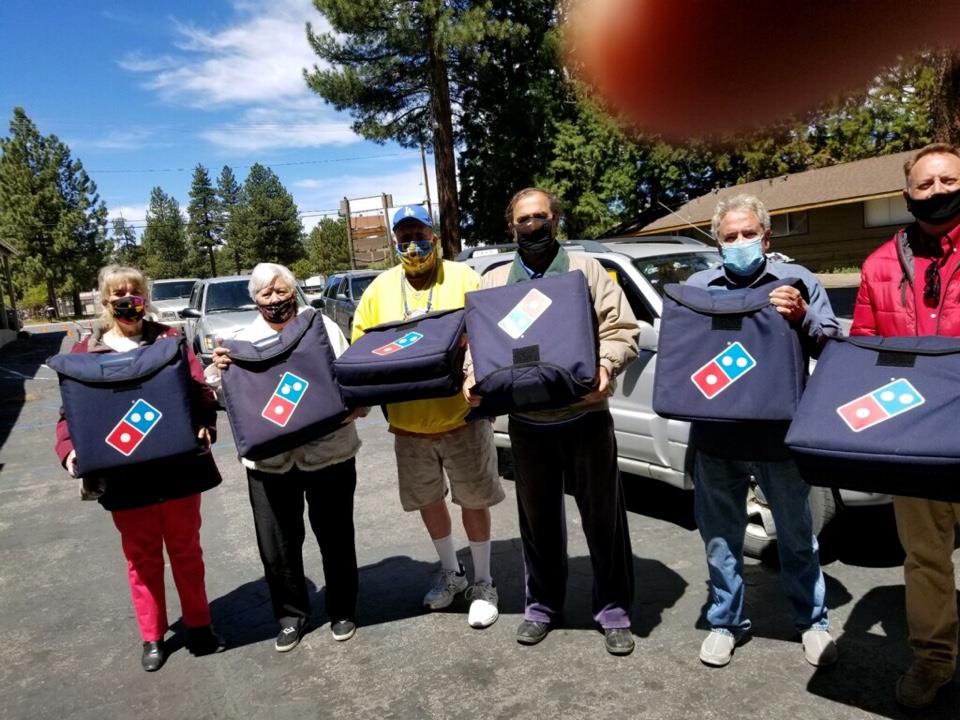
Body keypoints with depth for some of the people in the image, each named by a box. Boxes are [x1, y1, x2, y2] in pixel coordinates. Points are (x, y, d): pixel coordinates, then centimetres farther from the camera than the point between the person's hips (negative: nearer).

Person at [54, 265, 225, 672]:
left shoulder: (168, 339, 3)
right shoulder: (85, 352, 3)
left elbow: (198, 388, -3)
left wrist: (204, 425, -22)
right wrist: (68, 450, -17)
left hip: (178, 465, 0)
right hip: (124, 473, 0)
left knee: (186, 549, 14)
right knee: (142, 557, 14)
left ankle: (199, 626, 31)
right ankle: (153, 637, 31)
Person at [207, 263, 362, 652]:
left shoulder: (324, 328, 4)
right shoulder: (243, 342, 7)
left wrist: (353, 407, -15)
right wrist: (217, 371, -15)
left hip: (328, 454, -1)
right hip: (269, 462, 1)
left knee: (335, 537, 12)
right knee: (276, 546, 9)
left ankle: (343, 611, 33)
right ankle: (291, 615, 32)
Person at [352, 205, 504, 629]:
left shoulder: (463, 279, -4)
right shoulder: (380, 288, 5)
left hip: (461, 416, -3)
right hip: (408, 423, 4)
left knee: (473, 501, 8)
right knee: (428, 500, 17)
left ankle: (483, 582, 28)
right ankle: (450, 571, 40)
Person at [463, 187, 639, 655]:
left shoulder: (586, 270, 2)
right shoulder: (493, 282, 10)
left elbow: (623, 329, -4)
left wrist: (605, 365, -24)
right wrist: (474, 375, -12)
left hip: (585, 417, -2)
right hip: (527, 423, 2)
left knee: (602, 516, 8)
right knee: (538, 519, 15)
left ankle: (614, 611, 26)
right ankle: (542, 606, 33)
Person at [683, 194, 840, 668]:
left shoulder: (796, 280, 4)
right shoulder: (696, 286, 9)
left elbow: (831, 344, 2)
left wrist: (803, 317, -16)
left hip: (779, 433, -1)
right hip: (715, 435, 2)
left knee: (797, 534, 14)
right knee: (720, 535, 13)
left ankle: (812, 621, 34)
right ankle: (725, 621, 30)